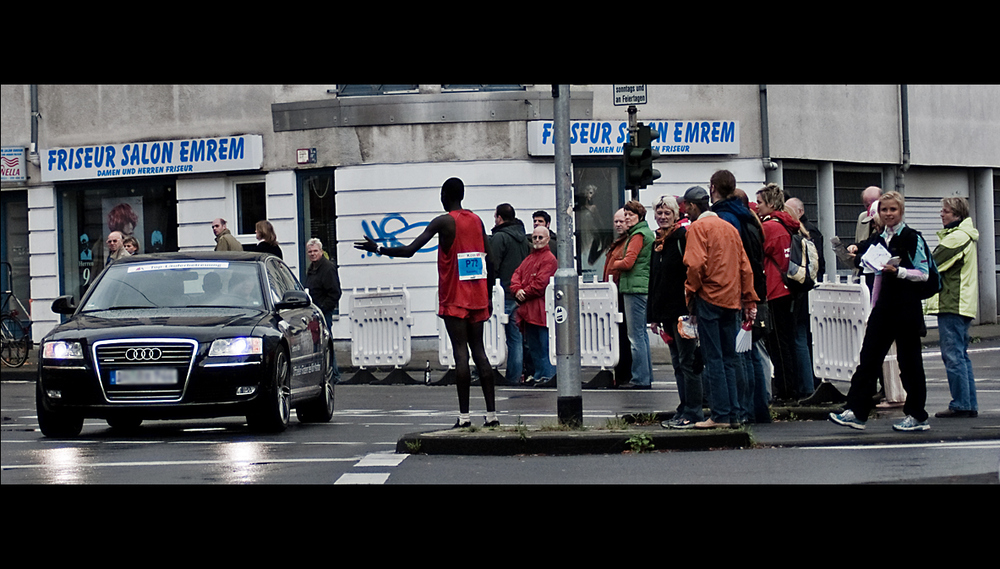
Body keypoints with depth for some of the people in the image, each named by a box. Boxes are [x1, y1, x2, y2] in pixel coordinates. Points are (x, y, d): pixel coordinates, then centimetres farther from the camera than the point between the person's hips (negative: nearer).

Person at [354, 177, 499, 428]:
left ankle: (464, 415, -9)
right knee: (479, 351, 7)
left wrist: (377, 249, -4)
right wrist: (489, 296, 19)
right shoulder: (476, 220, 10)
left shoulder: (443, 222, -8)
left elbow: (409, 250, -15)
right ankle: (491, 414, 2)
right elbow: (489, 260, 11)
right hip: (477, 299, 5)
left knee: (461, 353, -6)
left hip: (454, 300, -5)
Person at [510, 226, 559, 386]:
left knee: (546, 347, -8)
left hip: (541, 312, -8)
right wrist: (517, 290, -8)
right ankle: (539, 376, 17)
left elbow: (540, 284, -13)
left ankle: (548, 376, -5)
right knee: (533, 347, 11)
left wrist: (523, 294, -5)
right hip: (527, 311, 8)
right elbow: (516, 275, 12)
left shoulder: (549, 259, -6)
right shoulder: (529, 259, 21)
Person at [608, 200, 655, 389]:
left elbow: (628, 263, -18)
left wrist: (614, 264, 1)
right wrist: (620, 262, 10)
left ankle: (640, 379, -8)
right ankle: (646, 377, 18)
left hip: (635, 288, -10)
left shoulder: (638, 235, -12)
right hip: (644, 288, 10)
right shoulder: (647, 233, 18)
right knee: (642, 333, 14)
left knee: (636, 335, -8)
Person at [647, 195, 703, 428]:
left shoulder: (683, 237, -8)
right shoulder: (658, 242, 17)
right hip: (666, 312, 8)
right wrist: (653, 316, 18)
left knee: (687, 361, -7)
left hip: (682, 310, -8)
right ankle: (685, 410, 13)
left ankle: (693, 412, -5)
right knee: (678, 363, 10)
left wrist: (690, 310, -20)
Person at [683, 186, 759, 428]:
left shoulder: (698, 227, -5)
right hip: (731, 300, 7)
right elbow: (745, 266, 15)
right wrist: (749, 300, 16)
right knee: (729, 359, 9)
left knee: (713, 359, -6)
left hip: (709, 298, -7)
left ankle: (720, 415, -9)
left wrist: (690, 292, -6)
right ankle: (733, 415, 8)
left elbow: (696, 263, -17)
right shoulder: (729, 227, 16)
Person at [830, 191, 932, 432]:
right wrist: (873, 309, 17)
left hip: (907, 306, -6)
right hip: (885, 305, 6)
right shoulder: (879, 240, 13)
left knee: (909, 361, 0)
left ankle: (916, 416, 9)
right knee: (869, 357, -1)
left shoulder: (912, 238, -6)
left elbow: (923, 273, -9)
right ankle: (855, 411, -3)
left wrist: (898, 271, -22)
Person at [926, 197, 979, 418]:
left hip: (952, 304, -10)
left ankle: (960, 405, -8)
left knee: (953, 355, -8)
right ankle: (970, 405, 13)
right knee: (961, 355, 12)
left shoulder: (956, 237, -14)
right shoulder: (967, 236, 19)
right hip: (963, 305, 10)